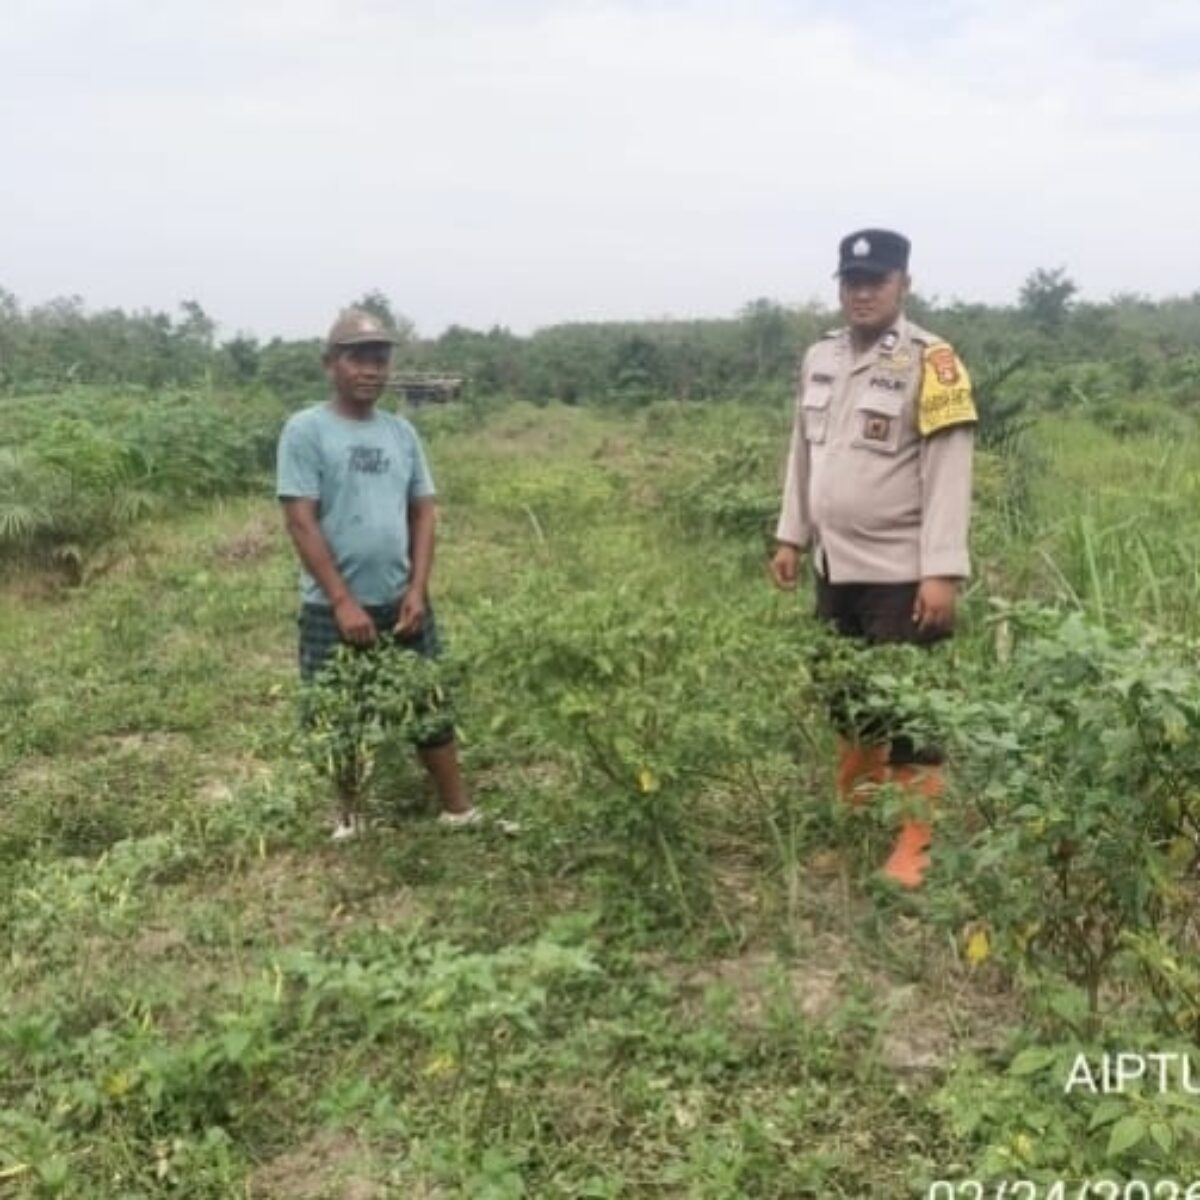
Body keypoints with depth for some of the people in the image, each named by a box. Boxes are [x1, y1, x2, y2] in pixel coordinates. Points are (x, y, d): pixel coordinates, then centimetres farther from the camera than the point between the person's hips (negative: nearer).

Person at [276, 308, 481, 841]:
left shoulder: (401, 431, 6)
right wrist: (343, 601, -16)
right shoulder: (306, 430, -9)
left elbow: (423, 511, 8)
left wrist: (418, 590, -4)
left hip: (401, 601, 4)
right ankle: (349, 814, 28)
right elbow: (301, 520, -13)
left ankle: (459, 810, 22)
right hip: (332, 608, -4)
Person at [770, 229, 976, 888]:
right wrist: (790, 535, 15)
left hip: (901, 573, -7)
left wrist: (942, 571, -20)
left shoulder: (930, 362, -12)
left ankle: (917, 845, 11)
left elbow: (949, 472, -16)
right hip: (835, 566, 7)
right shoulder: (818, 359, 10)